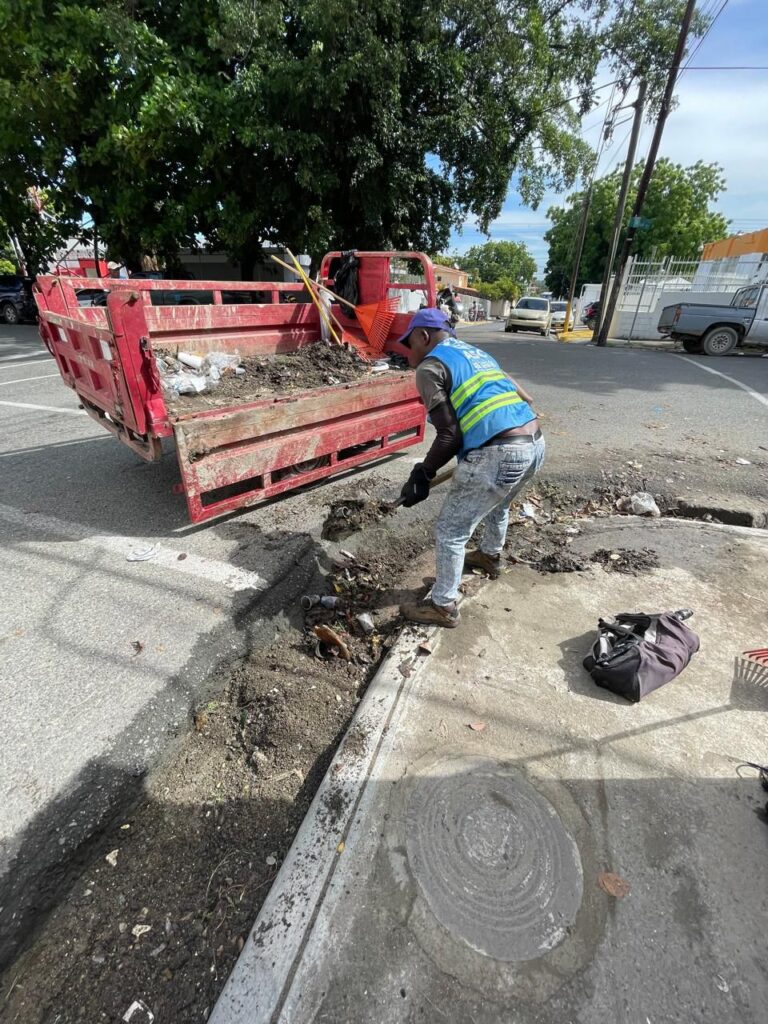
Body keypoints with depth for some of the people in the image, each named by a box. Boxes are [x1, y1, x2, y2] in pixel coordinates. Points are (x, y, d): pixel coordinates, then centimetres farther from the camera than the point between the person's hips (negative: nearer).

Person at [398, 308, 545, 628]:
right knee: (497, 505, 34)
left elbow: (450, 435, -8)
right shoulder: (476, 353, 24)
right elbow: (526, 399, 24)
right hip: (535, 444, 9)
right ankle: (490, 557, 59)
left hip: (498, 455, -9)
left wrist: (423, 473, 3)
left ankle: (443, 607, 20)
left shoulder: (429, 367, 0)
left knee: (450, 531, 6)